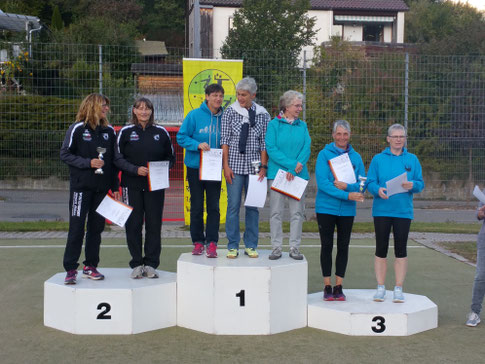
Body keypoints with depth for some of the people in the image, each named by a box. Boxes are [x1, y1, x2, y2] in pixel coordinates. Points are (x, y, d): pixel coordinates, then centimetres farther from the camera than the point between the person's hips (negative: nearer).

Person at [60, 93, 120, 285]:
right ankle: (70, 269, 4)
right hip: (81, 186, -4)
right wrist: (88, 163, -17)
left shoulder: (109, 131, 9)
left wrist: (115, 186, 11)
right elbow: (65, 154, -5)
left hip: (102, 187, 5)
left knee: (96, 227, 8)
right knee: (76, 228, -3)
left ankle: (90, 266, 19)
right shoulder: (77, 129, -5)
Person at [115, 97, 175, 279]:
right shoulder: (125, 132, 3)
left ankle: (151, 264, 12)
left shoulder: (161, 132, 8)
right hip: (132, 186, -1)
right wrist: (136, 170, -15)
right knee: (133, 225, 2)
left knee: (154, 224, 2)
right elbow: (118, 158, -1)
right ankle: (137, 264, 12)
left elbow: (170, 157, 13)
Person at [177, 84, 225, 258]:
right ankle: (198, 242, 17)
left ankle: (212, 243, 3)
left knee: (214, 207, -1)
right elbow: (181, 137, -6)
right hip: (195, 167, -1)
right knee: (197, 207, 7)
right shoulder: (194, 115, -6)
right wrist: (198, 145, -20)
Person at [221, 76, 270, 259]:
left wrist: (263, 166, -2)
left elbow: (264, 143, 5)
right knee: (233, 206, -1)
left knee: (253, 207, 5)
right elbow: (225, 140, 0)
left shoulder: (262, 114, 5)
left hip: (254, 168, 1)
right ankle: (233, 246, 7)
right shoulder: (230, 112, 3)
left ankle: (251, 245, 14)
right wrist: (226, 166, -6)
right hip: (235, 166, -1)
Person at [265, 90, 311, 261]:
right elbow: (271, 149, -9)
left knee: (297, 212, 3)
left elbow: (306, 148, 3)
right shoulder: (274, 124, 1)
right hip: (277, 173, -3)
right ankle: (276, 247, 9)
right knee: (276, 212, 1)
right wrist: (291, 164, -15)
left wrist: (297, 166, -13)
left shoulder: (302, 125, 12)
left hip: (298, 175, 3)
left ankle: (295, 247, 11)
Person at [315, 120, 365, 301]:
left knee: (343, 247, 6)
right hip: (326, 208, -3)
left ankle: (338, 286, 15)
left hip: (347, 210, 3)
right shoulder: (324, 154, -4)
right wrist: (347, 195, -20)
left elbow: (362, 185, 4)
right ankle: (327, 286, 11)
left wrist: (346, 186, -16)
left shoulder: (355, 157, 6)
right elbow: (322, 183, -14)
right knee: (327, 246, 2)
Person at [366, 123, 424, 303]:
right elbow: (370, 182, 1)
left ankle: (398, 289, 10)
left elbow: (421, 184, 6)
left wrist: (412, 185, -16)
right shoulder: (378, 159, 6)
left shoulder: (412, 159, 9)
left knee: (401, 249, 2)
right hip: (382, 210, -1)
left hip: (403, 211, 1)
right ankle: (380, 288, 11)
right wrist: (378, 190, -20)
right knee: (381, 249, 2)